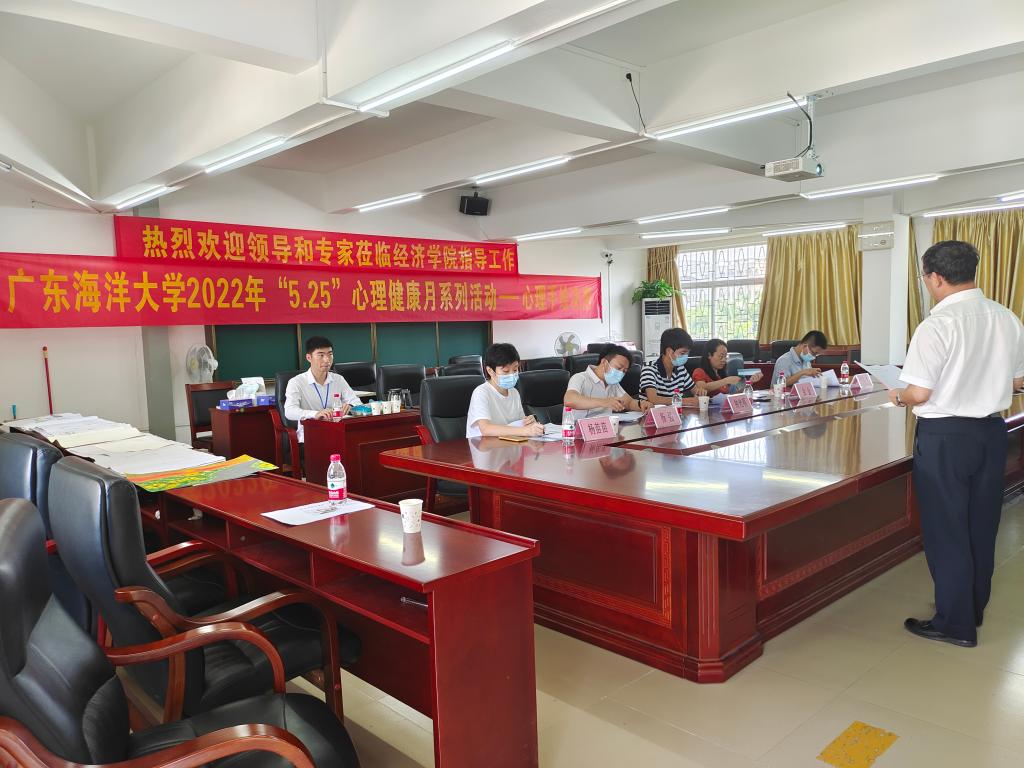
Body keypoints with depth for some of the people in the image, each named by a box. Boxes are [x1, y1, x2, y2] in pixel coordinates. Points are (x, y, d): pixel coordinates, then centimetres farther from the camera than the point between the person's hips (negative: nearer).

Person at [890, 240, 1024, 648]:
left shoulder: (937, 326, -20)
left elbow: (919, 393, -21)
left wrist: (899, 396, 0)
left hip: (944, 436, -7)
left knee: (946, 532, 6)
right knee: (981, 526, 19)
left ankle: (955, 623, 16)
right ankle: (974, 608, 34)